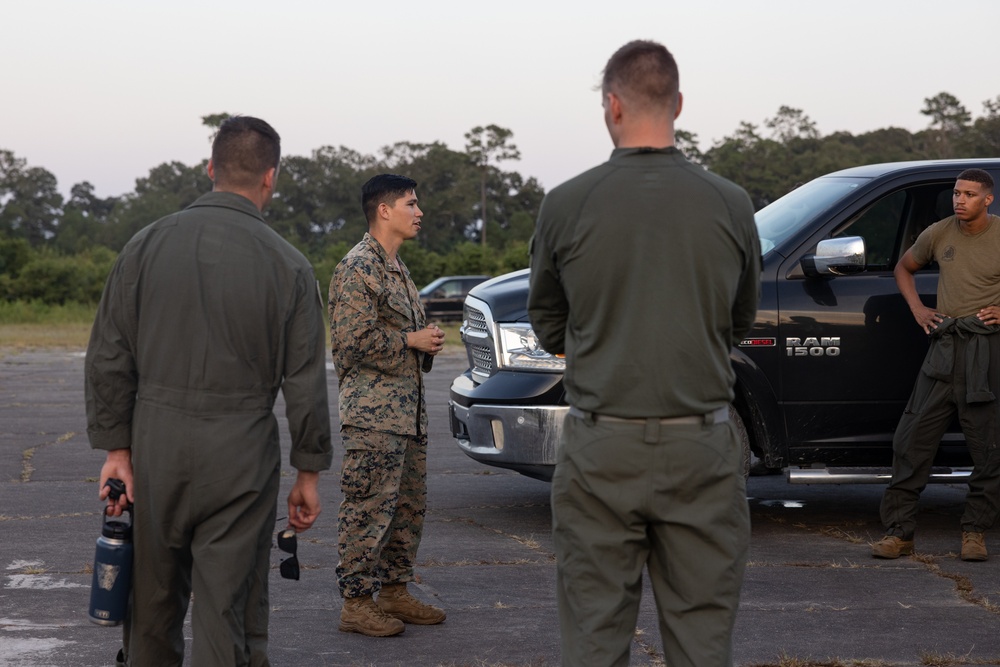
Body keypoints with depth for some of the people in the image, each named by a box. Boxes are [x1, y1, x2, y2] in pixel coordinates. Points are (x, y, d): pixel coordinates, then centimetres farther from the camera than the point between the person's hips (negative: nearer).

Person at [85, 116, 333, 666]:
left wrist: (116, 447, 6)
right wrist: (309, 472, 6)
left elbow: (109, 358, 1)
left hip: (155, 442, 2)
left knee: (153, 606, 16)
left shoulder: (147, 246, 1)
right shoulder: (286, 265, -4)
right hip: (242, 455, -2)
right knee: (227, 610, 2)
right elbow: (305, 383, -3)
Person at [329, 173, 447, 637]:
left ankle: (395, 592, 22)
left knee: (409, 506, 13)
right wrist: (412, 341, -12)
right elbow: (354, 341, -19)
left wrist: (428, 341, 12)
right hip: (373, 411, -10)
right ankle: (356, 603, -1)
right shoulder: (358, 268, -12)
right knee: (369, 508, -7)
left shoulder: (397, 268, 19)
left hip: (408, 408, 10)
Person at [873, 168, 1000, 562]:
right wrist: (917, 308, 10)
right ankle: (899, 532, 4)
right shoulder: (938, 234, 8)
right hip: (944, 348, 3)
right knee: (913, 440, -1)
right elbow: (904, 267, 25)